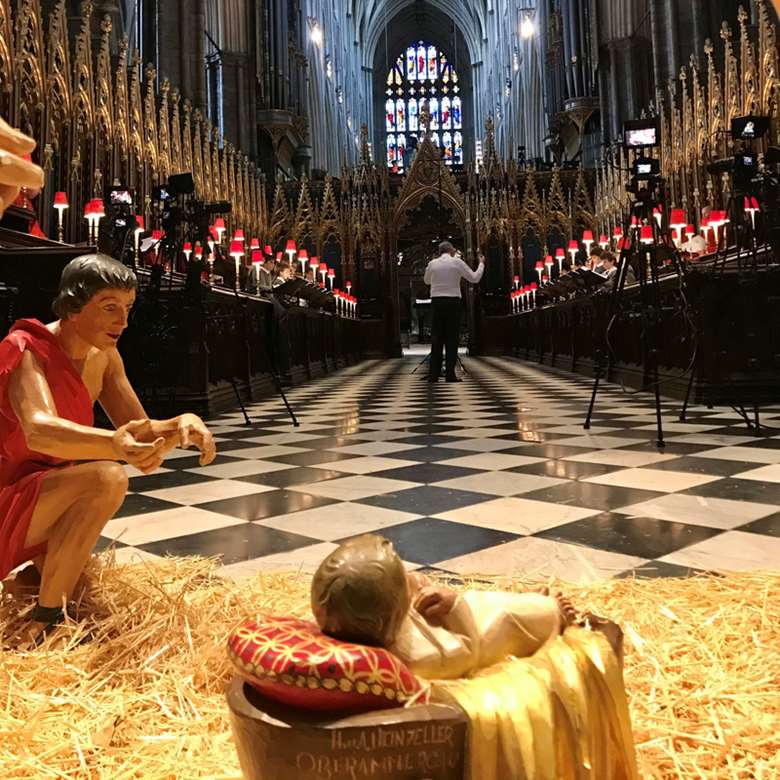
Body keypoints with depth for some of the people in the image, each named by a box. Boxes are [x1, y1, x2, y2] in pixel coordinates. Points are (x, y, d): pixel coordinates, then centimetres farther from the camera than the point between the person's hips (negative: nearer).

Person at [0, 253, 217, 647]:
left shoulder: (104, 356, -1)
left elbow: (139, 429, -1)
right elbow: (39, 431, -41)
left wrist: (181, 424, -23)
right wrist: (113, 444, -60)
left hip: (44, 493, 8)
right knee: (106, 479, -34)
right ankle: (46, 620, -19)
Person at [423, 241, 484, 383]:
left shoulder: (432, 263, 7)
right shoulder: (457, 262, -1)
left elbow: (426, 281, 25)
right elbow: (474, 278, 4)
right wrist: (481, 264, 19)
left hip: (436, 302, 3)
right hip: (453, 302, -3)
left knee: (436, 338, 6)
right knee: (452, 338, 1)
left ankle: (434, 374, 3)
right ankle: (450, 374, -3)